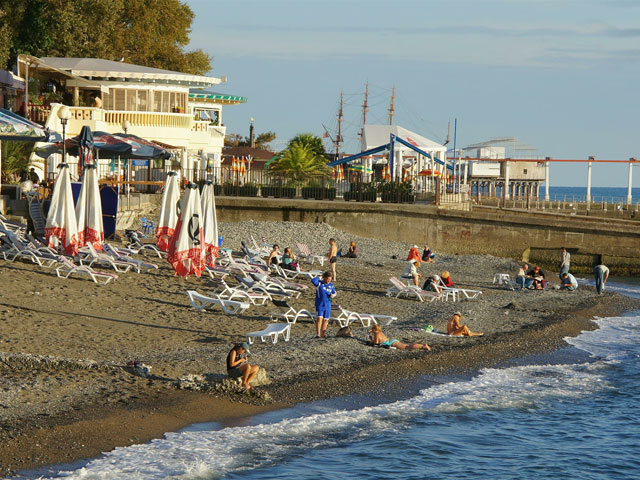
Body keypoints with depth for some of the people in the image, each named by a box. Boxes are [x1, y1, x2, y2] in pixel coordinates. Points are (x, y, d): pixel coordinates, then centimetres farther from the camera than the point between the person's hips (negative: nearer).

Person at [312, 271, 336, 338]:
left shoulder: (331, 285, 9)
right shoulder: (319, 283, -6)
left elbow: (334, 292, 21)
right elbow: (313, 280, -25)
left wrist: (332, 295, -2)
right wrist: (319, 277, -11)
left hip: (327, 305, 5)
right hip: (320, 304, -5)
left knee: (325, 320, 9)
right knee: (319, 318, -15)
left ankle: (323, 334, 20)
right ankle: (318, 334, -17)